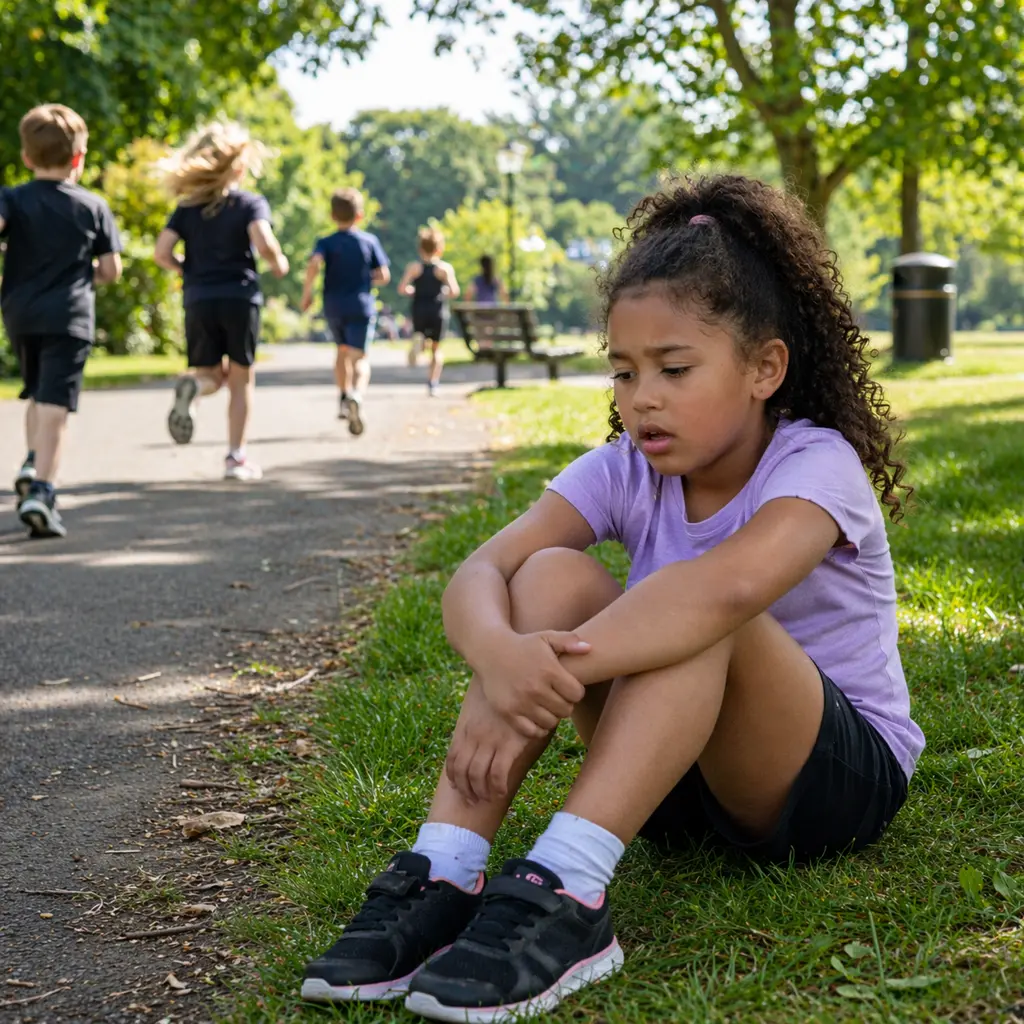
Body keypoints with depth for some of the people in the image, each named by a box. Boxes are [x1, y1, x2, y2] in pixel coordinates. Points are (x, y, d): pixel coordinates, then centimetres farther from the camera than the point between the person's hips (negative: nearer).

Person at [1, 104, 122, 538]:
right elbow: (111, 270, 3)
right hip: (69, 318, -3)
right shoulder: (93, 206, 2)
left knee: (37, 395, 25)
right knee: (54, 404, -7)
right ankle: (40, 492, -16)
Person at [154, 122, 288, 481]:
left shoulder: (187, 207, 9)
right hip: (241, 298, -3)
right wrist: (278, 262, 2)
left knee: (212, 374, 15)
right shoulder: (252, 203, -1)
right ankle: (236, 457, 5)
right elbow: (264, 244, -18)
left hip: (199, 300, 3)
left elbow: (162, 252, 0)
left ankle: (192, 385, -22)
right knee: (241, 379, 9)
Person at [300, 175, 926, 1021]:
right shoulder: (625, 473, -3)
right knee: (554, 576, -20)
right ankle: (443, 876, -30)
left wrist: (554, 665, -47)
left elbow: (733, 584, -42)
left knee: (701, 612, -33)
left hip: (842, 777, -4)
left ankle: (566, 890, -43)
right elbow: (480, 573, -19)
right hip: (677, 771, 5)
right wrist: (497, 653, -43)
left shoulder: (818, 465, -18)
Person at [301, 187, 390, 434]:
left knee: (343, 350, 25)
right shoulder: (370, 241, 2)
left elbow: (314, 264, -20)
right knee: (359, 357, -8)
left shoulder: (326, 243, 0)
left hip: (333, 307, 2)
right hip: (361, 306, -2)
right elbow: (384, 275, 0)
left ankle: (344, 397, 27)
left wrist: (307, 292, -10)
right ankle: (357, 395, -36)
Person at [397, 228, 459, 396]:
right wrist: (444, 293, 10)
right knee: (436, 347, 11)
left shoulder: (414, 267, 2)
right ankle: (433, 384, 2)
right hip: (438, 311, -1)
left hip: (419, 310, 1)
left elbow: (401, 289, -5)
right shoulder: (445, 268, -3)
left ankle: (418, 338, -20)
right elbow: (454, 292, -11)